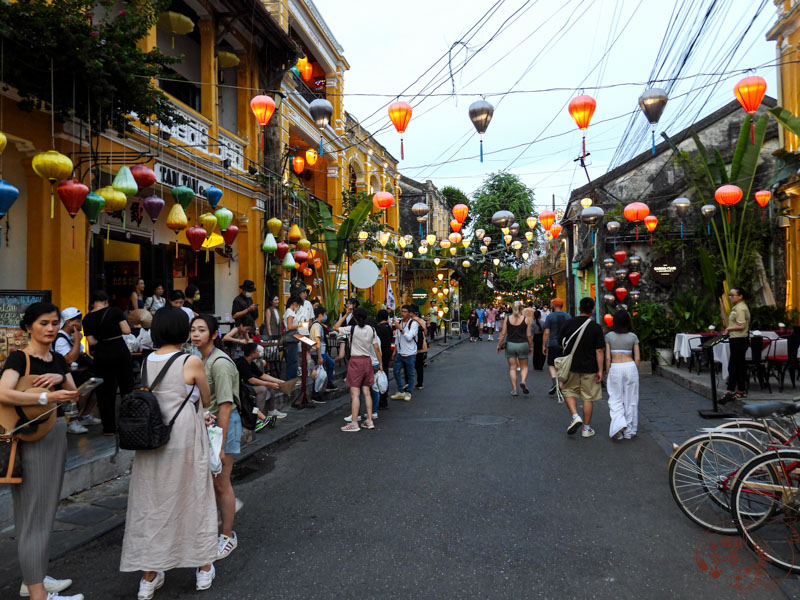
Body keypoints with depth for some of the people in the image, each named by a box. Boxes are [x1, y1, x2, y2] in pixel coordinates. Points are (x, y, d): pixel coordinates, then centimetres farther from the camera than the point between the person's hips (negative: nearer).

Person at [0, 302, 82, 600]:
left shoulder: (58, 359, 10)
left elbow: (74, 396, 8)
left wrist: (61, 378, -10)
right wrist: (46, 397, -35)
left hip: (57, 433, 8)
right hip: (30, 437, -8)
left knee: (46, 508, 16)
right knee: (34, 511, -2)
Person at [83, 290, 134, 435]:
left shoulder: (87, 319, 1)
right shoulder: (114, 311, -5)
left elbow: (91, 342, -3)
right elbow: (127, 331, -10)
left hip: (101, 356, 2)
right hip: (120, 351, -2)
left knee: (105, 392, 9)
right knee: (127, 388, 11)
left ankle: (109, 427, 12)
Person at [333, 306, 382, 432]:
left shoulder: (352, 329, -11)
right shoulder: (371, 329, 2)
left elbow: (335, 327, 1)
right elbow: (376, 348, 3)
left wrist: (346, 314, 4)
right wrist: (380, 363, 11)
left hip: (355, 361, -5)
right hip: (367, 360, 5)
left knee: (355, 394, -4)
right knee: (366, 392, 12)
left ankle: (354, 423, -4)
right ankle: (369, 421, 15)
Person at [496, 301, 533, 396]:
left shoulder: (507, 319, -2)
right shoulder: (525, 320, -4)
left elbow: (503, 333, -3)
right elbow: (529, 335, -2)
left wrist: (499, 345, 6)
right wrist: (531, 347, 10)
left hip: (510, 344, 1)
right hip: (523, 345, -1)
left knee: (512, 368, 7)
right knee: (524, 366, 13)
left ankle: (514, 389, 6)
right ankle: (523, 381, -14)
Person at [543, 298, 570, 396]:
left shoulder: (550, 316, -6)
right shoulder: (568, 316, 5)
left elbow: (546, 333, -8)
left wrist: (543, 345, 0)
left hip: (553, 344, -3)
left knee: (551, 365, 6)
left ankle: (554, 382, -17)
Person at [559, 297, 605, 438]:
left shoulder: (569, 323, -4)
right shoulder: (596, 328, -8)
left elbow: (561, 344, 5)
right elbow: (599, 351, -10)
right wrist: (600, 370, -5)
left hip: (571, 366, 1)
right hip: (589, 368, -1)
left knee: (568, 391, 18)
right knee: (588, 397, 9)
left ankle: (575, 416, -3)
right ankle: (586, 428, 16)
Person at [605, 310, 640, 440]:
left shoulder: (609, 336, -2)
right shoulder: (633, 337, 1)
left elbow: (607, 357, -2)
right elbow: (637, 358, 2)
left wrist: (607, 373, 7)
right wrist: (636, 372, 15)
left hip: (615, 368, -1)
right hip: (630, 367, 1)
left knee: (616, 400, 7)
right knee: (630, 399, 10)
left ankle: (618, 424, -14)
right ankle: (629, 431, 17)